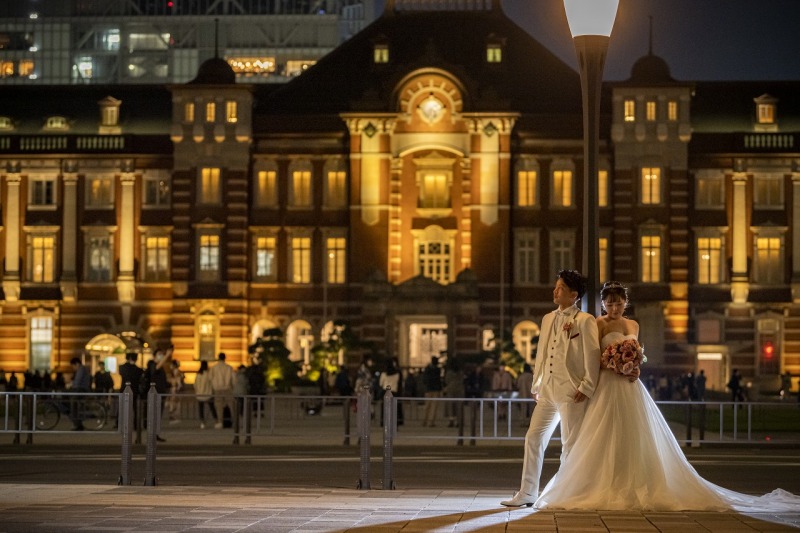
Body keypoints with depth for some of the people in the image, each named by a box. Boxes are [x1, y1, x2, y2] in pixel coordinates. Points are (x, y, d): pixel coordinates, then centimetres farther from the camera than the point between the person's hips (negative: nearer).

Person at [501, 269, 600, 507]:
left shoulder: (585, 321, -5)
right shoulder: (548, 319, 16)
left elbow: (593, 355, -9)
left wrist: (587, 387, -13)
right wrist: (536, 385, 16)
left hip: (571, 392, -7)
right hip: (547, 390, 7)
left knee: (570, 445, 0)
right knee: (533, 439, 4)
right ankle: (527, 494, 10)